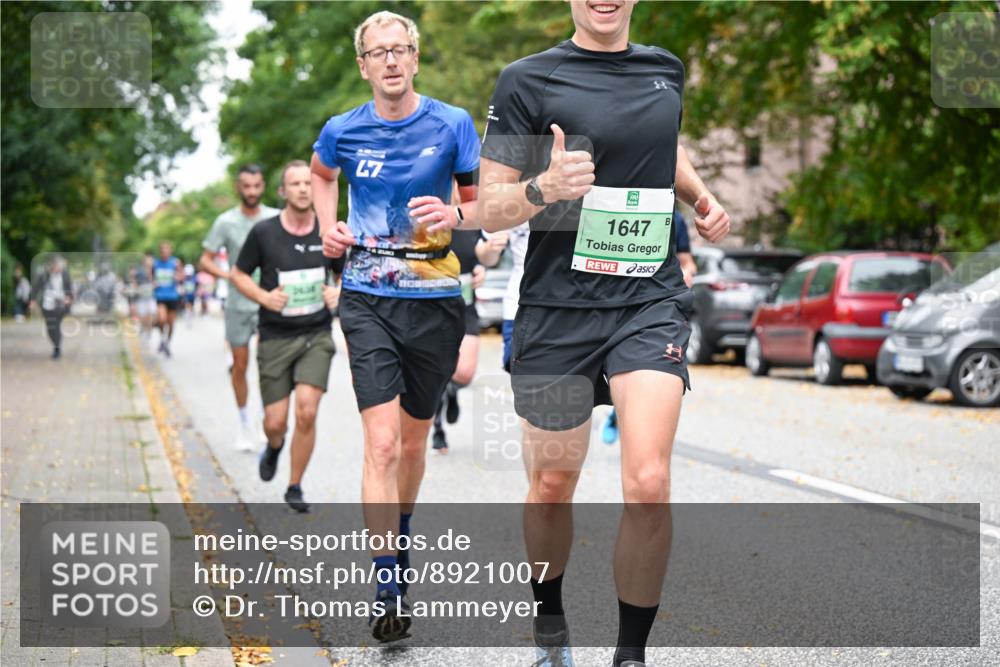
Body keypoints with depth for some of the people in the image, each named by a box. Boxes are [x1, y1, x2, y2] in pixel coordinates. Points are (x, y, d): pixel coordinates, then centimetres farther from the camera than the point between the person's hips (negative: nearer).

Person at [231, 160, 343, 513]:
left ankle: (295, 487, 6)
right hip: (276, 338, -1)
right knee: (275, 421, 0)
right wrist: (264, 297, -12)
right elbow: (238, 274, 5)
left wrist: (339, 292, -5)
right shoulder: (263, 232, -5)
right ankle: (274, 447, 40)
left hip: (317, 337, 1)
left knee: (306, 411, -14)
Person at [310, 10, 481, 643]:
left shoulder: (453, 124, -4)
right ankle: (390, 590, -13)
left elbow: (483, 205, 2)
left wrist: (454, 216, -19)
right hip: (368, 299, -1)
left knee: (414, 440, 14)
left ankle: (399, 538, 41)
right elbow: (322, 174, 25)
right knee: (382, 443, -13)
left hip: (435, 299, 1)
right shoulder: (342, 130, 1)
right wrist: (329, 229, 10)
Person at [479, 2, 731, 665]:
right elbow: (490, 211, -3)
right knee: (552, 486, 10)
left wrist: (703, 197, 15)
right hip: (558, 308, -2)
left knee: (649, 482, -15)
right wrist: (545, 186, -23)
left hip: (651, 302, 2)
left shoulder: (666, 69, 10)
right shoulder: (528, 80, -3)